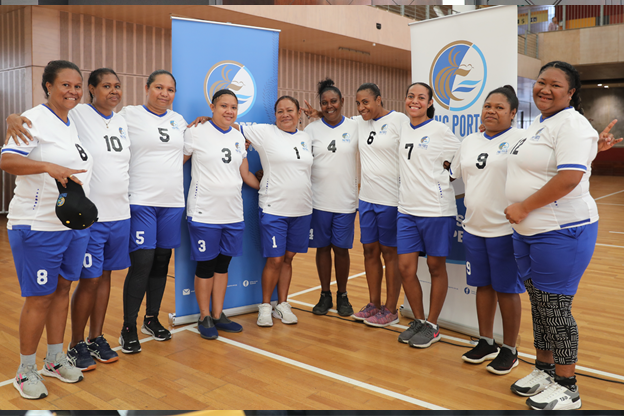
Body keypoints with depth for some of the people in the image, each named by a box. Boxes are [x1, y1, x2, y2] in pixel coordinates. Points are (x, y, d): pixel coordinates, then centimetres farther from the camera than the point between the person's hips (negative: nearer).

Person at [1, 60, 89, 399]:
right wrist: (49, 167, -37)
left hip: (75, 224, 8)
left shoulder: (75, 124, 13)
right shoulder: (33, 119, -11)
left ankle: (55, 359, 30)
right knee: (39, 297, 0)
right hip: (38, 227, -7)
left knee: (62, 289, 15)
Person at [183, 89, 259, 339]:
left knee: (223, 264, 12)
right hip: (205, 214, -5)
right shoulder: (196, 133, -4)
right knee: (205, 266, 3)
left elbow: (246, 174, 17)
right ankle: (204, 318, 18)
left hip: (233, 214, 5)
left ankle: (218, 315, 24)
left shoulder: (238, 137, 12)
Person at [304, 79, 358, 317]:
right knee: (323, 247, 8)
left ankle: (342, 295, 21)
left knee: (341, 249, 5)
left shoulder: (355, 127, 2)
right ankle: (325, 295, 22)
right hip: (319, 200, 1)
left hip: (346, 201, -1)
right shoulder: (312, 129, 3)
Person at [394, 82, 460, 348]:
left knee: (436, 267, 7)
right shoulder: (402, 127, 9)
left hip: (436, 209, -5)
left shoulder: (440, 131, -6)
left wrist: (444, 177, -2)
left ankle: (432, 326, 20)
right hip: (407, 209, 5)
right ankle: (419, 321, 23)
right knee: (405, 268, 3)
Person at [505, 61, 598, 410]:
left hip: (561, 232, -9)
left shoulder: (572, 124, -14)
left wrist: (523, 207, -19)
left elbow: (569, 178, -25)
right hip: (528, 231, 9)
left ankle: (566, 388, 14)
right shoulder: (539, 123, 16)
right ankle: (544, 370, 31)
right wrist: (521, 213, 17)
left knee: (555, 308, -1)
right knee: (538, 303, 16)